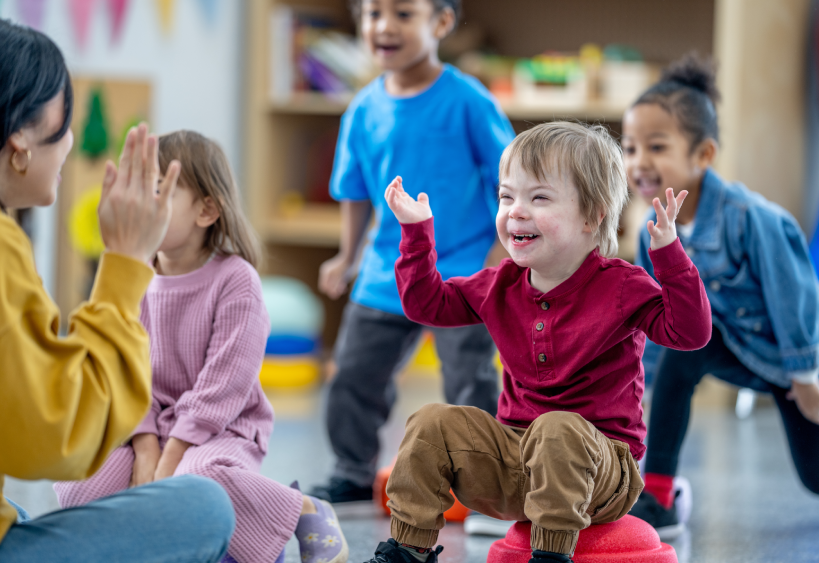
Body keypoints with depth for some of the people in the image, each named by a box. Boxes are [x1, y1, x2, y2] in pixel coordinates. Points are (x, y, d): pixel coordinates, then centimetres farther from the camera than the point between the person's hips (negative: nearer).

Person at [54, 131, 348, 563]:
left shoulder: (235, 279, -12)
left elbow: (223, 384, -16)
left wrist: (169, 462, -20)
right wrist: (146, 451, -13)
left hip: (221, 430, -5)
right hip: (152, 427, 5)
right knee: (75, 486, -20)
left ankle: (307, 514, -13)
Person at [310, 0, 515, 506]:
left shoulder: (467, 101, -13)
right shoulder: (365, 111, 0)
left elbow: (506, 180, -7)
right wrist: (347, 258, 19)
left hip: (462, 276, -5)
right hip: (387, 275, 5)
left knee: (471, 383, -4)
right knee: (355, 375, 12)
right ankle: (354, 474, 29)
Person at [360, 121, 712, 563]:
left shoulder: (621, 288, -9)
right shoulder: (500, 286, 8)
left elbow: (691, 332, -20)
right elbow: (427, 302, 18)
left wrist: (668, 253, -28)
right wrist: (417, 232, 11)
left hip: (598, 465, -5)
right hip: (513, 461, 5)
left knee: (559, 430, -36)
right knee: (433, 423, -10)